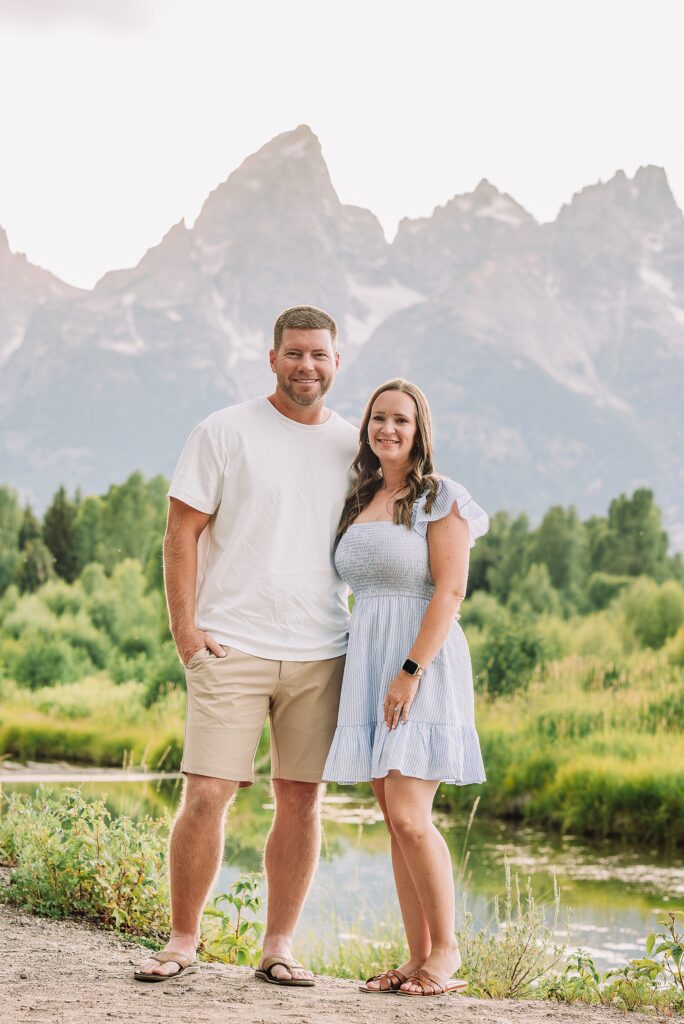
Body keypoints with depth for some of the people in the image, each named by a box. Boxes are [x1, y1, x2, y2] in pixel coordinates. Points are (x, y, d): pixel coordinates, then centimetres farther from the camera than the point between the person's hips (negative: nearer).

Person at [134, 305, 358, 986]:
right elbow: (181, 533, 0)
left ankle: (279, 944, 16)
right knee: (206, 796, -6)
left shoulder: (354, 447, 11)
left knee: (301, 801, 5)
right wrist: (184, 628, -8)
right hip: (231, 647, -3)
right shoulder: (225, 433, 1)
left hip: (320, 653, 3)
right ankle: (183, 939, 10)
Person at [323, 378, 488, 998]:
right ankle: (418, 957, 10)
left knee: (409, 816, -14)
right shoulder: (360, 504, 16)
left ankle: (446, 949, 0)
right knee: (395, 823, 5)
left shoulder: (441, 498, -5)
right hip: (368, 663, 7)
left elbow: (450, 590, -12)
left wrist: (411, 670, -20)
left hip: (423, 664, -7)